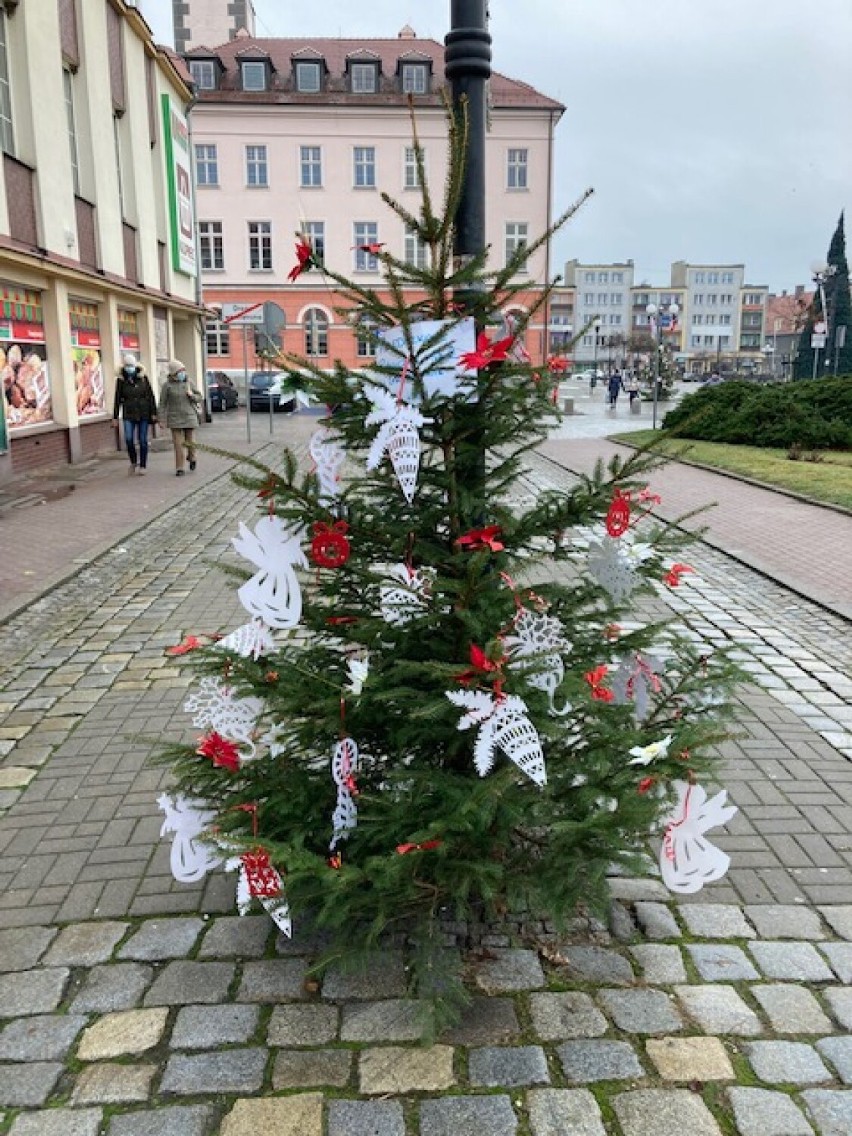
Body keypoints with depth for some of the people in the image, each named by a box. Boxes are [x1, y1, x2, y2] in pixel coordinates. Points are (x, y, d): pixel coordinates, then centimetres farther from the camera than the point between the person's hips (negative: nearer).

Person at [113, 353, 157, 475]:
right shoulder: (121, 380, 1)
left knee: (143, 440, 3)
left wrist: (153, 413, -3)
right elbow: (117, 399, 5)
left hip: (143, 413, 0)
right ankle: (133, 462, 10)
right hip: (129, 414, 0)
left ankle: (143, 465, 14)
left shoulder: (143, 378, 0)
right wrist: (115, 416, 4)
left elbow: (151, 396, 2)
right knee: (129, 439, -12)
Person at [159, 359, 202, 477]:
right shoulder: (167, 385, -4)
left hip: (189, 417, 2)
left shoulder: (188, 382, 3)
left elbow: (199, 398, 9)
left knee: (190, 442, 5)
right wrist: (163, 419, -4)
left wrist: (192, 395, -12)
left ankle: (191, 458, 36)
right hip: (175, 419, -2)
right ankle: (179, 468, 2)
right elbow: (163, 403, -1)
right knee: (178, 444, -4)